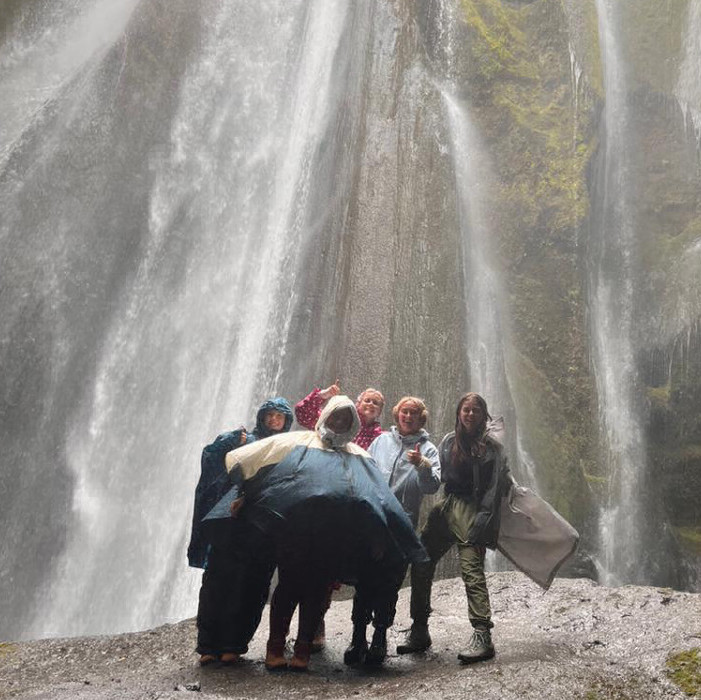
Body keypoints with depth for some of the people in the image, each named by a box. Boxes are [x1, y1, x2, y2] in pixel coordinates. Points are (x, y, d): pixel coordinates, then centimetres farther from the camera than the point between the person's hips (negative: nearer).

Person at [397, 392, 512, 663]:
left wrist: (481, 521, -15)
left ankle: (482, 637, -13)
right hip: (446, 509, 6)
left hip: (472, 511, -6)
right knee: (420, 564, 4)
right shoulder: (449, 441, 15)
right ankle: (419, 631, 14)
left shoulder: (491, 447, 0)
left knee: (471, 568, -16)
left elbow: (495, 488, -6)